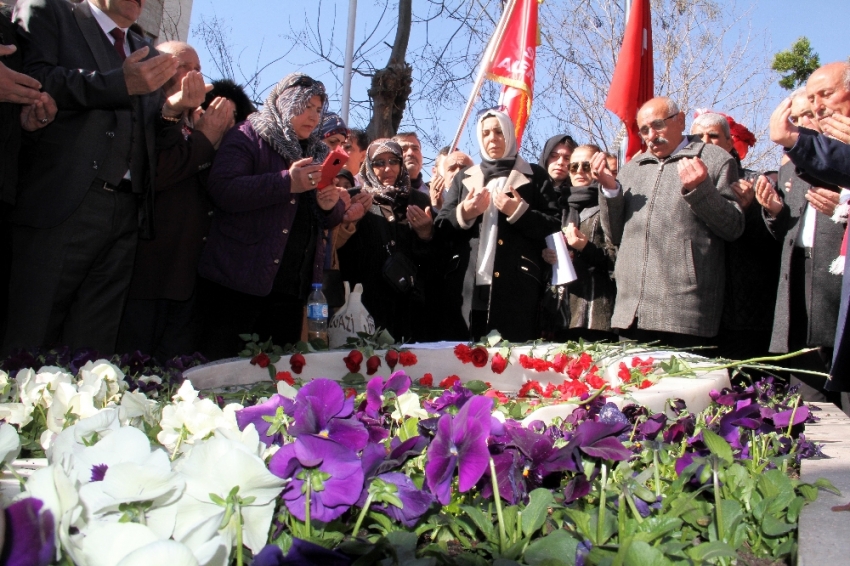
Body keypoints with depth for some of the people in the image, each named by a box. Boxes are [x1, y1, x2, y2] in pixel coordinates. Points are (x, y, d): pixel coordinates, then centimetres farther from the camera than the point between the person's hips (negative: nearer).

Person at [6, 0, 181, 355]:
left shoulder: (146, 54, 24)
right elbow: (33, 81, -8)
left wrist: (172, 110, -1)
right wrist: (122, 84, -12)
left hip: (126, 216, 5)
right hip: (61, 203, -4)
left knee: (93, 346, 4)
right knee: (28, 340, -2)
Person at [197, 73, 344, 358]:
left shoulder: (316, 152, 19)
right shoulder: (248, 136, 0)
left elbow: (329, 221, 21)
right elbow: (222, 190, -17)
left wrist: (330, 206, -3)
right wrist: (288, 183, -21)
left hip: (293, 285, 6)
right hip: (243, 281, -6)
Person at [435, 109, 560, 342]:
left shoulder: (534, 176, 10)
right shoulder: (463, 178, 21)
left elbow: (555, 228, 0)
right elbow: (441, 229, 14)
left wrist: (520, 211, -11)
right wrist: (463, 214, -4)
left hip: (517, 289, -3)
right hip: (469, 288, 3)